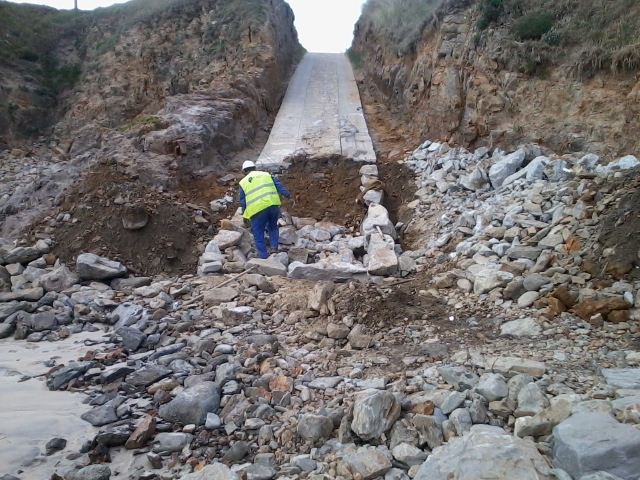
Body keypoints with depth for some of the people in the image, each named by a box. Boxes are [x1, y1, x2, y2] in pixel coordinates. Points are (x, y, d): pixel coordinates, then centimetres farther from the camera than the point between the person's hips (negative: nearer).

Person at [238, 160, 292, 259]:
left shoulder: (243, 182, 13)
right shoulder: (266, 174, 19)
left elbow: (243, 201, 13)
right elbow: (278, 185, 11)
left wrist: (245, 215, 21)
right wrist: (287, 194, 7)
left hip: (257, 209, -3)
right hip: (273, 205, 3)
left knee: (258, 233, 9)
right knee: (273, 227, 24)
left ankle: (264, 256, 7)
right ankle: (274, 248, 10)